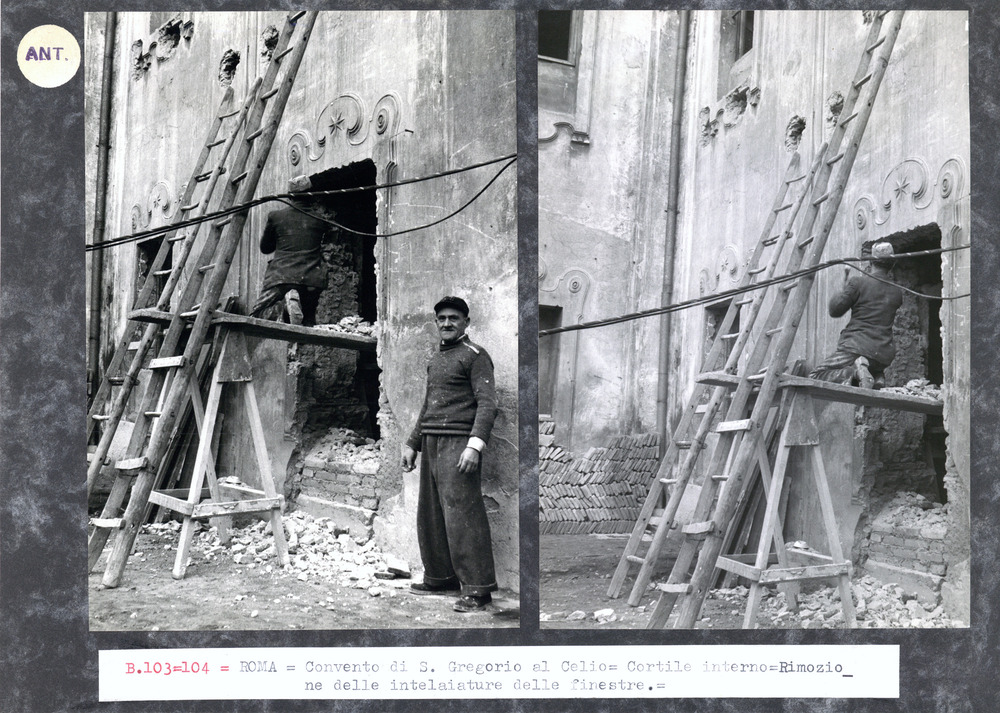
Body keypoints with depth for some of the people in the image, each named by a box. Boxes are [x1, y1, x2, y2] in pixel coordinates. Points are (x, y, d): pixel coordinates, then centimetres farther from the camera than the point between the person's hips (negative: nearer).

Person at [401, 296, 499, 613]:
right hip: (431, 443, 8)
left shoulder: (475, 355, -3)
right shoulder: (435, 358, 22)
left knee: (461, 514, -12)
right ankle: (440, 577, 22)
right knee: (430, 515, 11)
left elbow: (487, 403, -12)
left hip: (458, 443, -8)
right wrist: (412, 444, 23)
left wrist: (475, 445, -23)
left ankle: (477, 588, -9)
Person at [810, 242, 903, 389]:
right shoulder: (897, 292, 12)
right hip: (884, 355, 6)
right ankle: (877, 377, 2)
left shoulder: (858, 282, -6)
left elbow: (835, 310, -2)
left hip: (857, 347, -6)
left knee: (816, 376, 0)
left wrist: (845, 287, 13)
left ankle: (853, 372, -24)